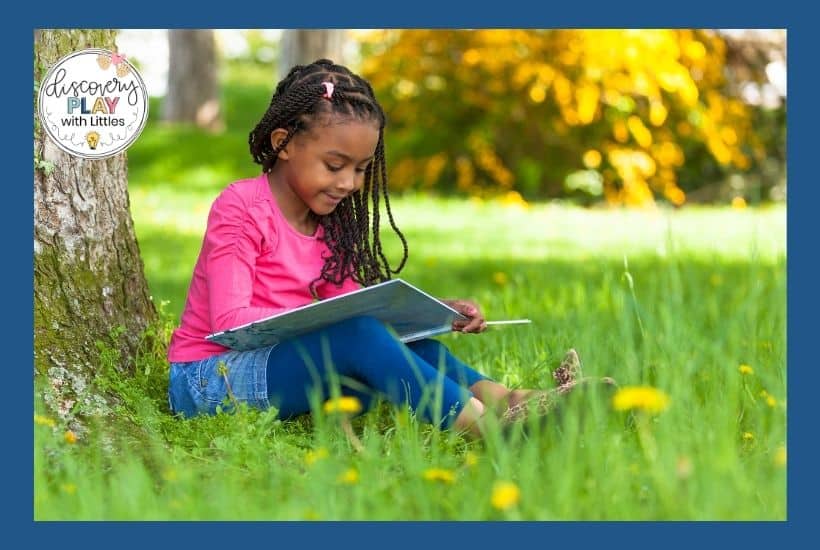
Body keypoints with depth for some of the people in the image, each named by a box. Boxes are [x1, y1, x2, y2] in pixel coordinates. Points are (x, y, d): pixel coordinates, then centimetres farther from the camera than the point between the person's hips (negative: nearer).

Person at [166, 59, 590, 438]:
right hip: (210, 377, -8)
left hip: (285, 368, 8)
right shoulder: (240, 207, -12)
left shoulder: (329, 222, 13)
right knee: (354, 335, -31)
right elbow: (231, 320, -21)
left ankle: (506, 400, -33)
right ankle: (485, 424, -44)